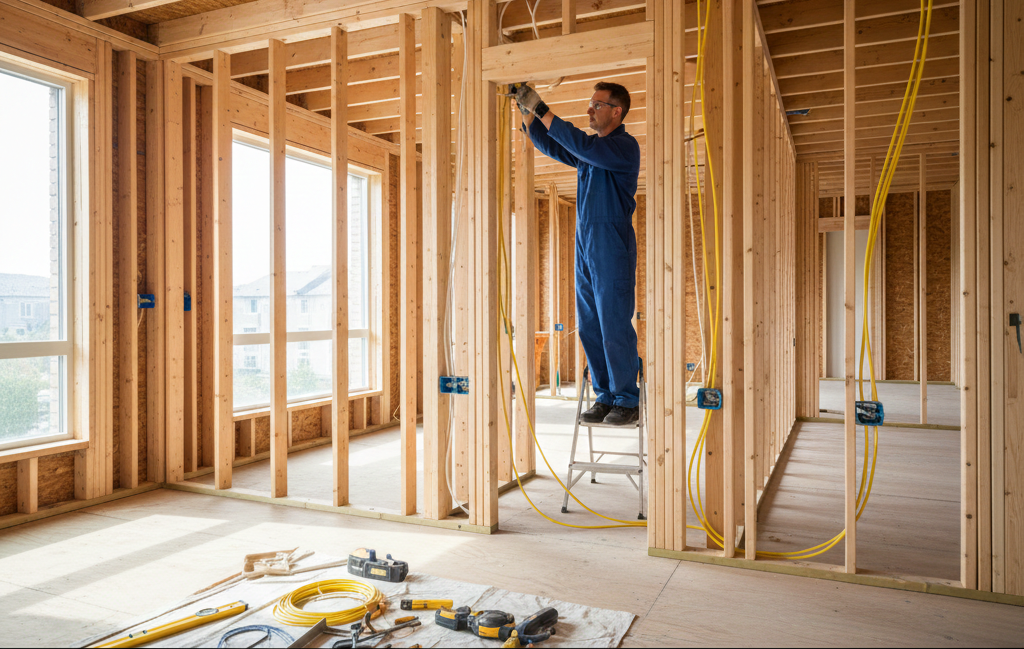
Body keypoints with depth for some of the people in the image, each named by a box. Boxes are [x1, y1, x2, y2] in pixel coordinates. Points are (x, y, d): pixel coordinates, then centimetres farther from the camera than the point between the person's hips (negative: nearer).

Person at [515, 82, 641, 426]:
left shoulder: (625, 146, -6)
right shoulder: (590, 149, 18)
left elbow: (583, 146, -21)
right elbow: (549, 145, 26)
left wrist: (541, 111, -18)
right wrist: (525, 112, 13)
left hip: (612, 244, -8)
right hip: (584, 243, 8)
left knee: (615, 326, -6)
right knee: (589, 327, 8)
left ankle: (627, 401, 4)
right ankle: (605, 397, 16)